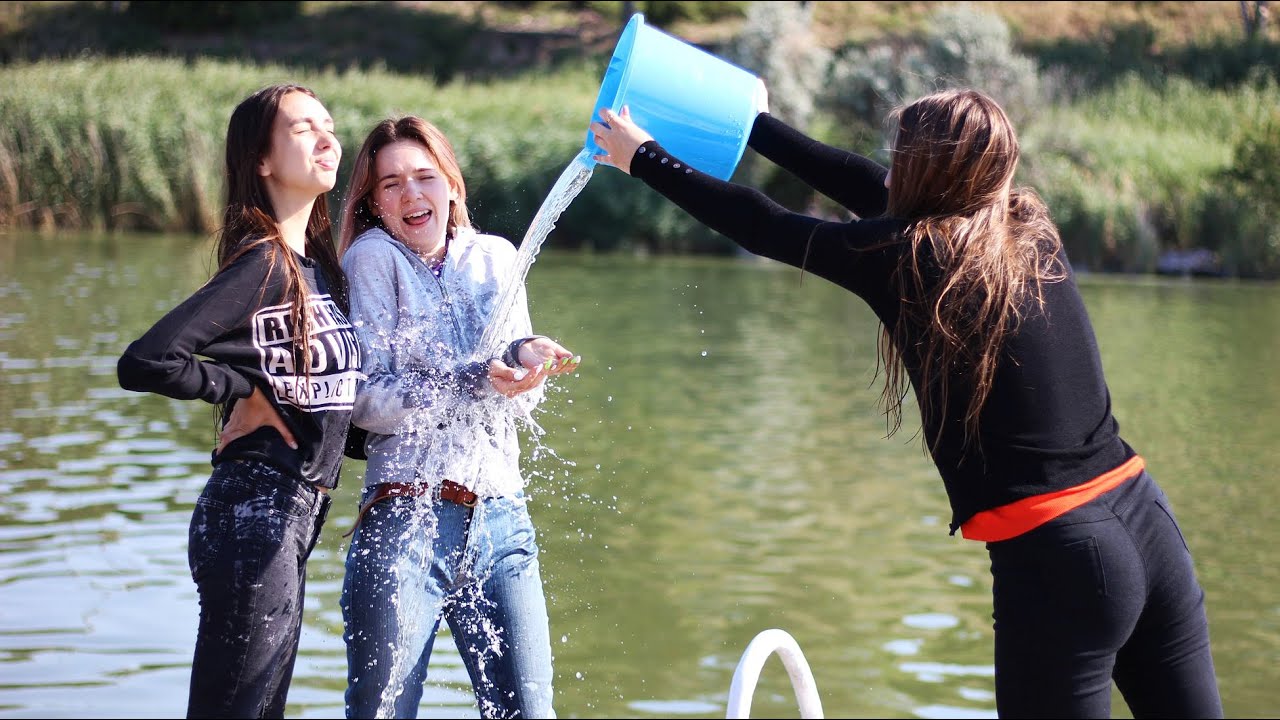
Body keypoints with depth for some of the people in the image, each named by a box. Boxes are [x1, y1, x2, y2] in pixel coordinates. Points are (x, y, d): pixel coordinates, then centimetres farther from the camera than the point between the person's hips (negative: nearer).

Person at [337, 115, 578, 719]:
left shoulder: (495, 258, 14)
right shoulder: (374, 257, 1)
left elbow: (519, 407, 11)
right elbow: (366, 399, -8)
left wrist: (528, 356, -11)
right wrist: (476, 380, -18)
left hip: (501, 521, 4)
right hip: (406, 517, -4)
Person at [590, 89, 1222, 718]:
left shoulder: (907, 255, -7)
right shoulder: (1027, 229, 10)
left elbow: (765, 228, 6)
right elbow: (867, 187, 22)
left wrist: (643, 159, 20)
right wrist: (750, 123, 31)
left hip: (1056, 559, -6)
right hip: (1146, 521, 7)